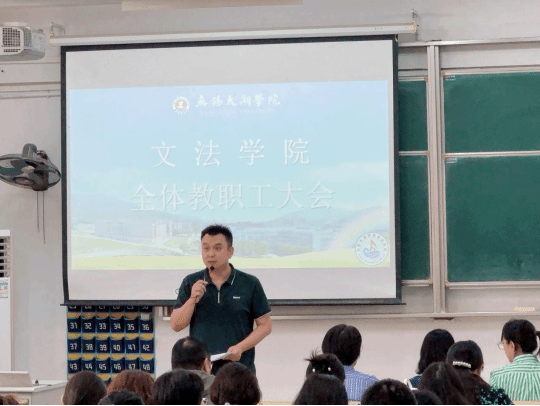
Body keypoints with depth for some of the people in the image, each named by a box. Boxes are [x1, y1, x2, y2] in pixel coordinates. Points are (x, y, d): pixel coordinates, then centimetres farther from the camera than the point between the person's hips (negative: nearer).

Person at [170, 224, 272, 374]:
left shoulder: (250, 284, 4)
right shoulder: (190, 283, 9)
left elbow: (265, 325, 5)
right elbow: (176, 325, 8)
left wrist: (240, 347, -10)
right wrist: (193, 299, -8)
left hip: (240, 368, -1)